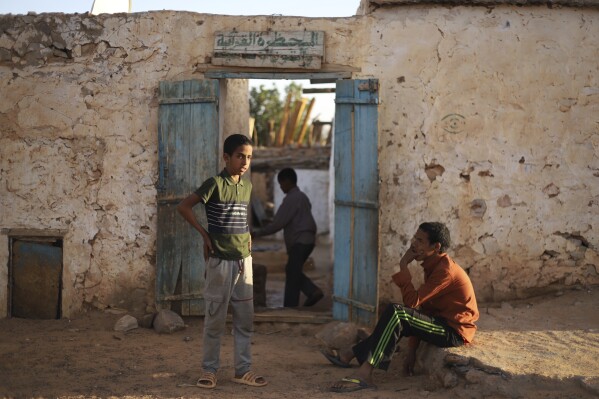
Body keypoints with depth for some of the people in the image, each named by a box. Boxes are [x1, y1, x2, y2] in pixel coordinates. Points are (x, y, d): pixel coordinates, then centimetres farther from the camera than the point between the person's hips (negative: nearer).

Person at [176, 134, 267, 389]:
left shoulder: (247, 187, 9)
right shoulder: (215, 184, -12)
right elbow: (183, 207, -12)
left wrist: (247, 236, 9)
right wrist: (204, 234, -10)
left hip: (244, 260, 6)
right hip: (220, 260, -6)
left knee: (245, 317, 8)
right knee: (215, 317, 1)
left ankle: (243, 370, 15)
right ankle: (209, 369, 11)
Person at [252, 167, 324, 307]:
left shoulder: (291, 199, -12)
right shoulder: (302, 197, 18)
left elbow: (278, 223, -16)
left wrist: (257, 233, -10)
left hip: (299, 242, -10)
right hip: (307, 240, 10)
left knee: (292, 275, -6)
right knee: (293, 271, 15)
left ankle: (290, 307, -4)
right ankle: (313, 291, 3)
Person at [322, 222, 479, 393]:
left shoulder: (445, 271, -20)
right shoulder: (434, 266, 12)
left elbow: (412, 302, -25)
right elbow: (421, 307, 12)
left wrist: (403, 267, -19)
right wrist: (412, 349, 10)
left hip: (455, 331, -10)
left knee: (396, 313, -23)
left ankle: (365, 373, -27)